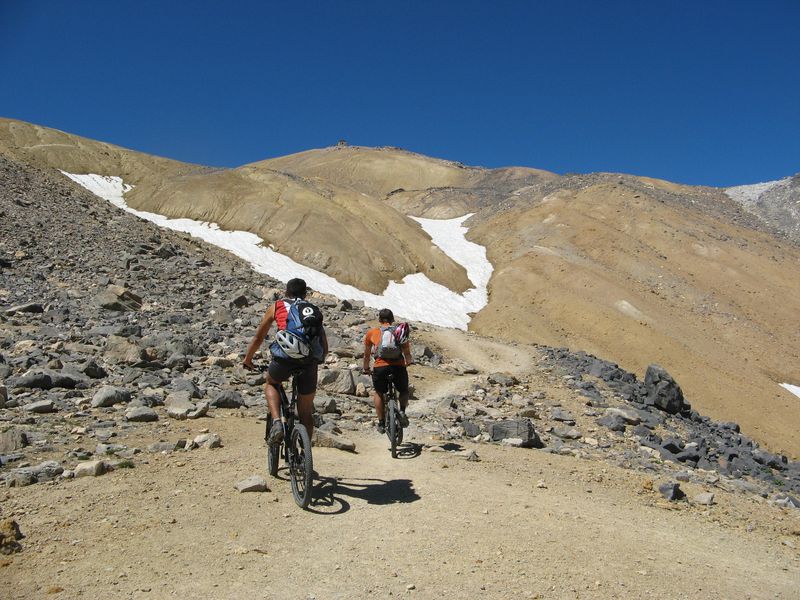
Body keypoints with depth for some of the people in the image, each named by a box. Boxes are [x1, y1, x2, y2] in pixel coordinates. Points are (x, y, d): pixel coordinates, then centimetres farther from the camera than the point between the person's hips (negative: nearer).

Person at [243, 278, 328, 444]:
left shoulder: (276, 307, 21)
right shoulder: (314, 310, 25)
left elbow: (258, 338, 27)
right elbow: (325, 346, 23)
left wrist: (247, 359, 41)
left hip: (284, 356, -2)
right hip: (310, 361, 2)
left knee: (271, 384, 30)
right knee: (306, 411, 17)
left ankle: (276, 423, 8)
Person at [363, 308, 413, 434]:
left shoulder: (372, 332, 18)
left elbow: (367, 355, 26)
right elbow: (407, 353, 18)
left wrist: (366, 369, 40)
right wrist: (409, 362, 37)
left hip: (380, 367, 0)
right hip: (399, 366, 0)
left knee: (378, 393, 26)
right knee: (404, 391, 27)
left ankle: (381, 423, 20)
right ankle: (402, 411, 2)